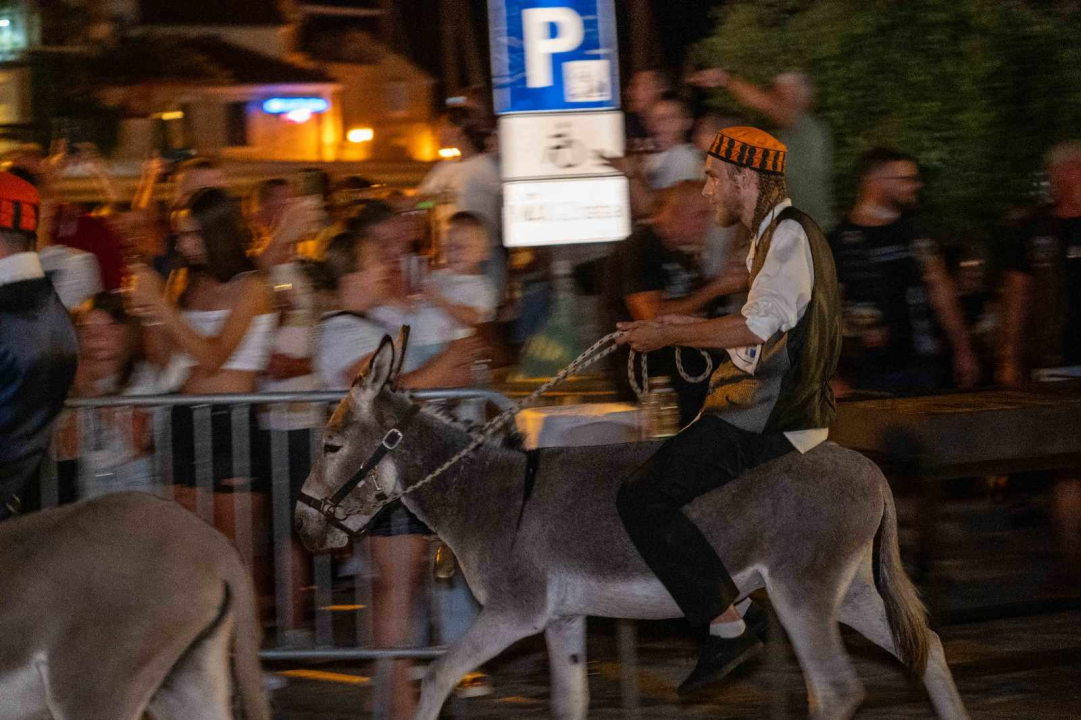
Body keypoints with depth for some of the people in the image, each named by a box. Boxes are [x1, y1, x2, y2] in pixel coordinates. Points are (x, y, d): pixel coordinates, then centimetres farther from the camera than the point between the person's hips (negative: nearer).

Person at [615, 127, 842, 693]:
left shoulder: (789, 234, -12)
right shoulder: (775, 235, 21)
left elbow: (763, 323, -25)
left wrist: (667, 335, -19)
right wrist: (692, 327, 17)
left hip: (769, 419, -11)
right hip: (775, 409, 11)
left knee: (642, 498, -17)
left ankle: (727, 625, -18)